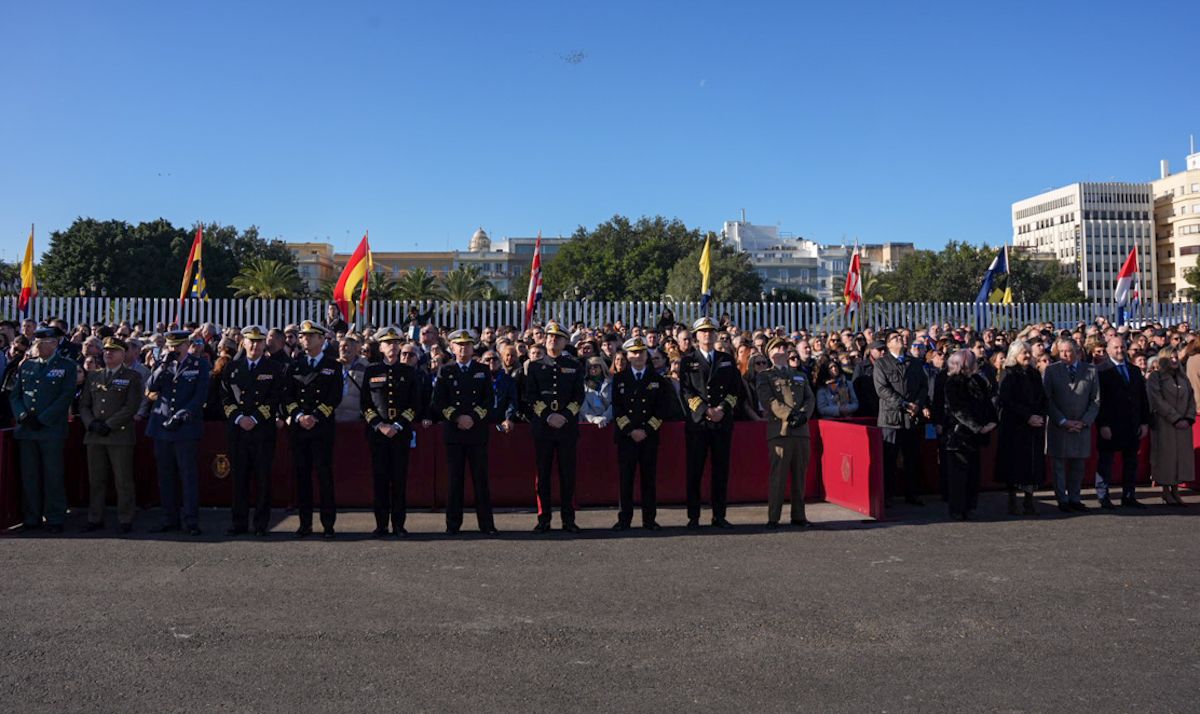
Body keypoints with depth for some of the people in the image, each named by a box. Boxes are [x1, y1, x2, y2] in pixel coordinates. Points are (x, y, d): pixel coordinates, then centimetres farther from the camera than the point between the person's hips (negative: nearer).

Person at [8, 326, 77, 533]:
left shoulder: (67, 366, 2)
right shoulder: (26, 365, 14)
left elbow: (67, 396, -6)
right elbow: (14, 394, 13)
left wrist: (42, 419, -11)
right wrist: (23, 415, -6)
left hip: (52, 429, -4)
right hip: (26, 430, 4)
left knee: (53, 476, -1)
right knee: (29, 476, 6)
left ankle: (54, 519, 6)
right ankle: (31, 518, 15)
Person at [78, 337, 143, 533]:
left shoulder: (132, 377, 3)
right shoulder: (93, 377, 17)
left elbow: (132, 406, -7)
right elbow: (83, 405, 13)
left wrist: (109, 425, -13)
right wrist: (91, 423, -5)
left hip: (120, 435, -4)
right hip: (94, 436, 4)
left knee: (123, 481, -1)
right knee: (96, 480, 8)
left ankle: (125, 520, 5)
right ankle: (95, 519, 15)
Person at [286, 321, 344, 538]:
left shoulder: (333, 366, 5)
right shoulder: (295, 365, 13)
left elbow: (335, 397, -4)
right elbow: (288, 395, 8)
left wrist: (315, 416, -12)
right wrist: (298, 416, -8)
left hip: (323, 427, -3)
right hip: (298, 427, 3)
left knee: (324, 474, -4)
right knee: (301, 475, 4)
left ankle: (328, 524, 2)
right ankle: (305, 523, 11)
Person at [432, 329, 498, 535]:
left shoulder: (483, 371, 11)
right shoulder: (445, 372, 10)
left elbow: (490, 399, 3)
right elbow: (438, 401, 3)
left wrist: (473, 418, -10)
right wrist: (457, 418, -10)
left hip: (478, 431, 0)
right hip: (453, 432, 0)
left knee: (481, 478, -1)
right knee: (455, 479, 2)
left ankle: (487, 524, 3)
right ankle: (453, 524, 9)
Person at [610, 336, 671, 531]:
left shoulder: (658, 380, 8)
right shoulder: (619, 379, 8)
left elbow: (663, 408, 2)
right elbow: (616, 408, 2)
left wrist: (647, 430, -7)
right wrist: (630, 430, -8)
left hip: (650, 435, 0)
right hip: (625, 435, 0)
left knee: (649, 478, 2)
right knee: (625, 478, -1)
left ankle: (649, 519, 9)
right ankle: (624, 519, 5)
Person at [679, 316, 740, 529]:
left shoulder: (727, 360, 15)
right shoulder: (687, 360, 7)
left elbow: (735, 388, 7)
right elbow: (686, 391, -1)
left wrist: (722, 409, -8)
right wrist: (706, 411, -12)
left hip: (723, 422, 2)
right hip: (697, 422, -2)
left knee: (721, 470, 4)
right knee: (694, 471, -1)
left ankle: (719, 516, 11)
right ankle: (693, 517, 5)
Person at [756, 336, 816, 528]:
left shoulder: (800, 376, 26)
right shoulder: (764, 376, 10)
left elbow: (810, 399, 14)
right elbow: (768, 400, -5)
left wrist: (803, 414, -7)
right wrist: (789, 415, -15)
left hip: (801, 430, 5)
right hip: (779, 430, -5)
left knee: (800, 474, 5)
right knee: (778, 474, -8)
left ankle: (798, 516, 12)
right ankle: (773, 518, -5)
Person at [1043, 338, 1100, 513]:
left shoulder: (1090, 371, 4)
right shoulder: (1051, 370, 0)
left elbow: (1096, 400, 4)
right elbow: (1048, 400, -4)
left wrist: (1084, 422, -6)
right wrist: (1063, 421, -10)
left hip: (1082, 426, 2)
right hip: (1059, 426, -2)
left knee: (1078, 465, 8)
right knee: (1059, 465, 3)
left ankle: (1074, 498, 17)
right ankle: (1062, 500, 11)